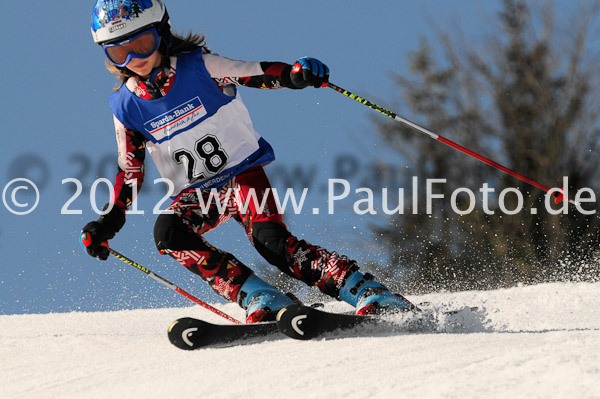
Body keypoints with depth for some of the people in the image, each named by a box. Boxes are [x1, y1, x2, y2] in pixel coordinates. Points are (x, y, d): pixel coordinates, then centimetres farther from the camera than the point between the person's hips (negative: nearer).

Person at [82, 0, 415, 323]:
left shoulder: (198, 67, -12)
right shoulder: (126, 107, -3)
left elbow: (256, 74, -14)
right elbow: (130, 171, 8)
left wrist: (295, 74, -35)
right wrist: (108, 221, -2)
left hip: (242, 172, -3)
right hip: (196, 194, 3)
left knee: (269, 238, -28)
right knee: (168, 233, -28)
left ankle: (372, 296, -29)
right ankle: (263, 300, -27)